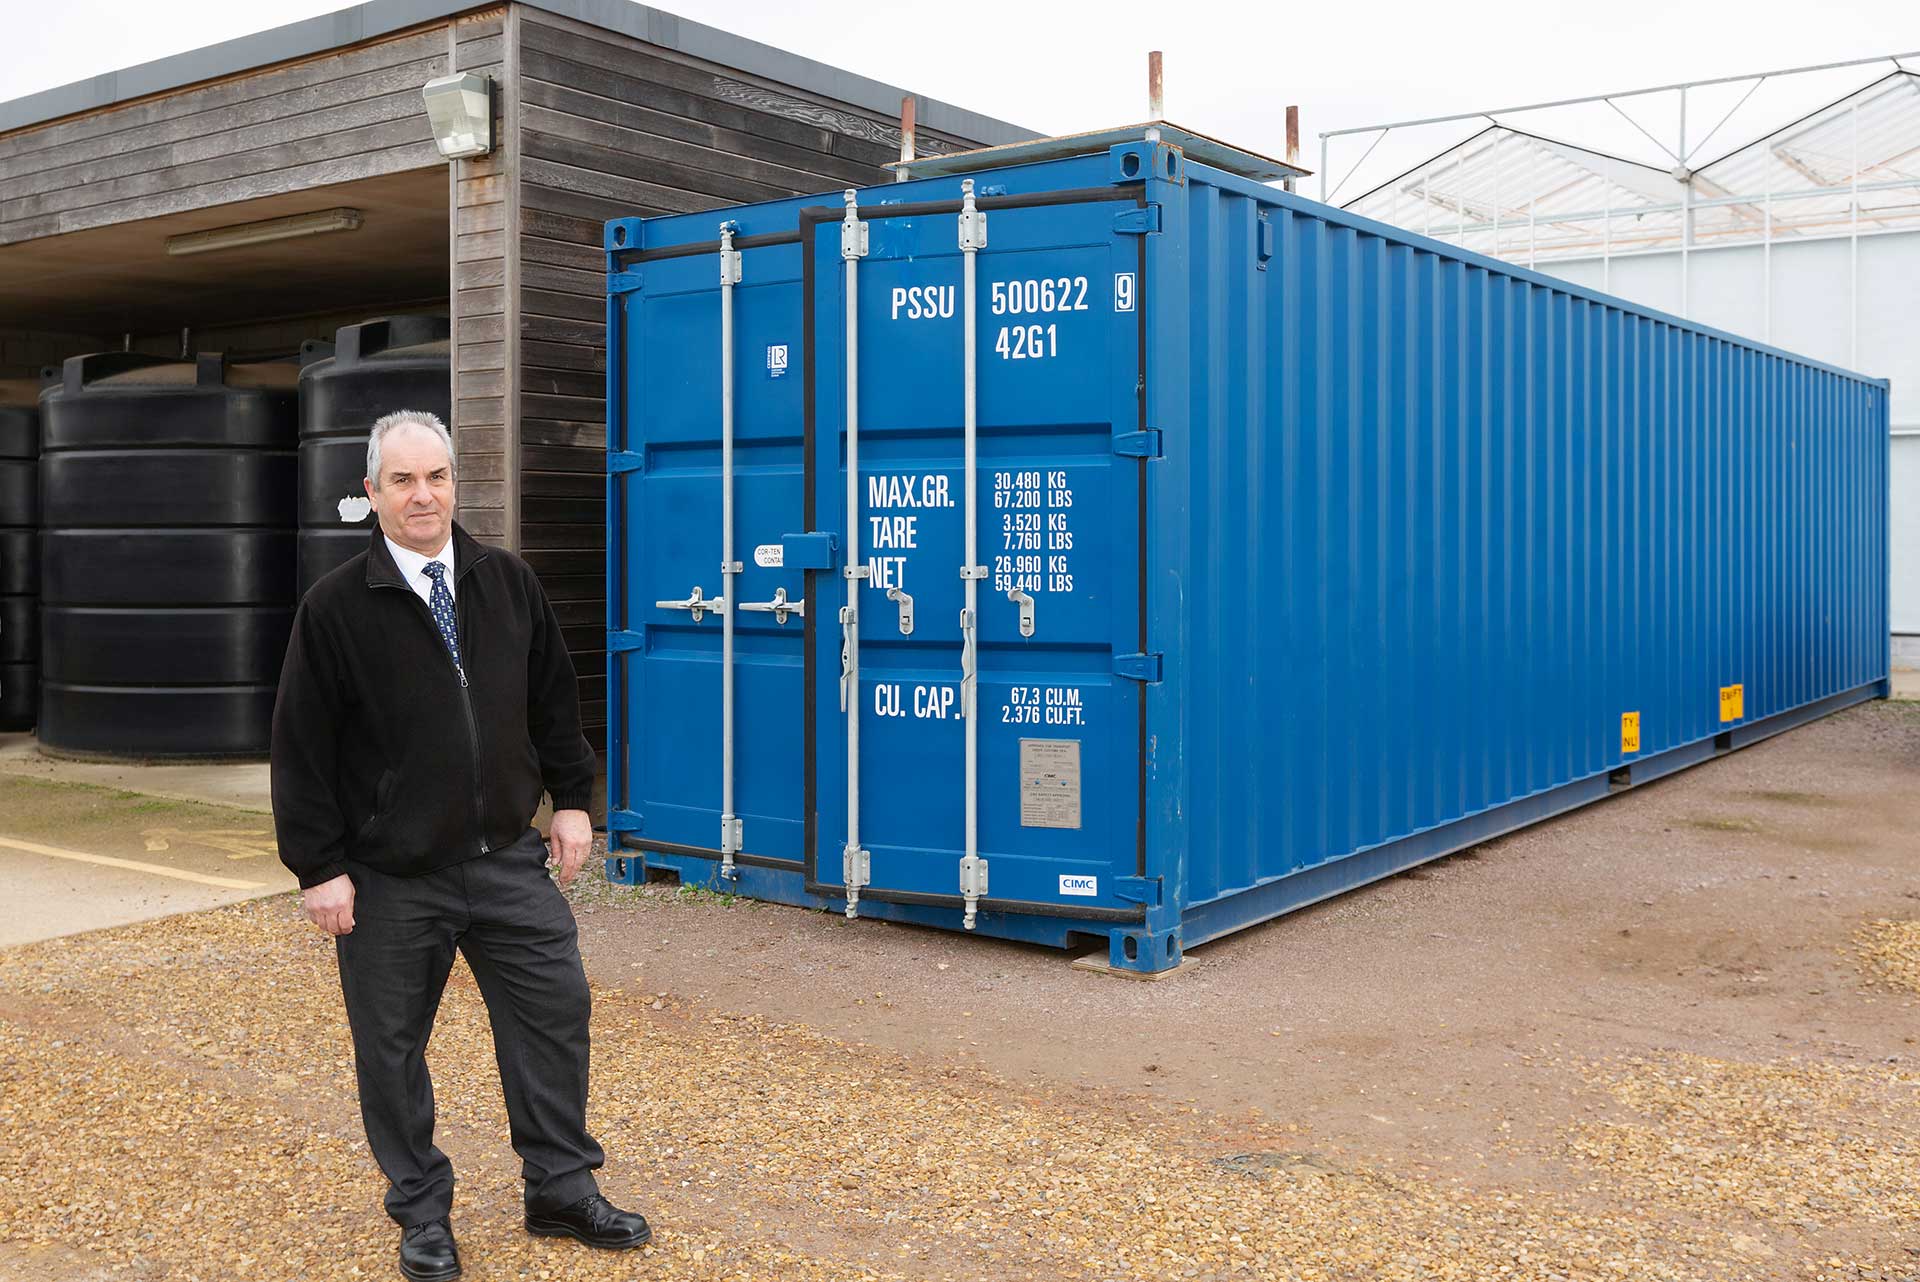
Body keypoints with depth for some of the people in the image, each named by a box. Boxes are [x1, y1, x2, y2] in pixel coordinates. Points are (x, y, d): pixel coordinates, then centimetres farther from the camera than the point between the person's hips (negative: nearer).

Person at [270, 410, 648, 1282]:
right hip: (390, 879, -3)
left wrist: (571, 799, 10)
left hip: (508, 858, 3)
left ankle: (561, 1192, 23)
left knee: (555, 1012, 6)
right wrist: (321, 866, -9)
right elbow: (302, 747, -7)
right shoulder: (336, 607, -8)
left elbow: (553, 701, 12)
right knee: (391, 1048, 8)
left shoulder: (509, 584, 3)